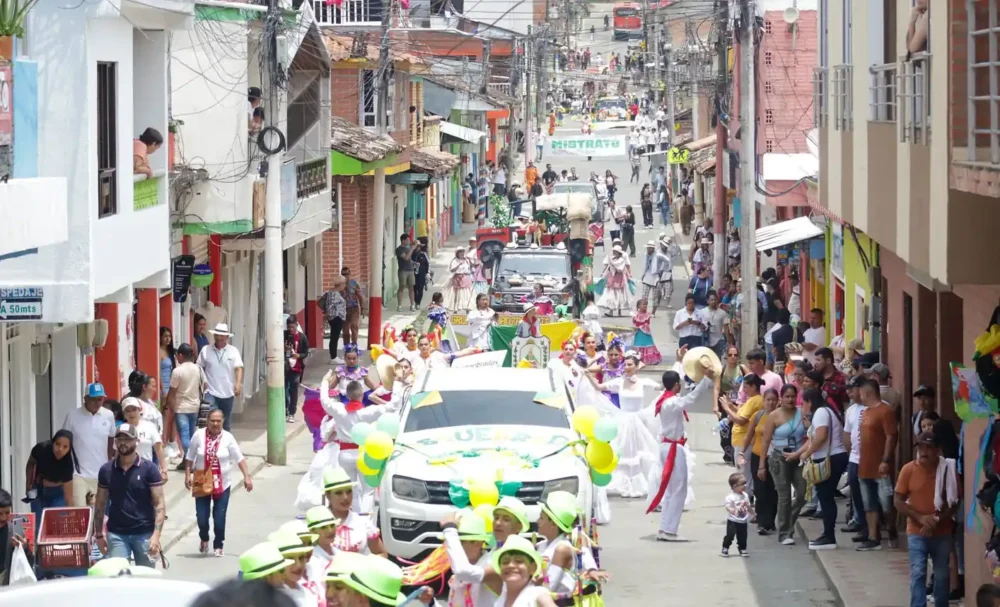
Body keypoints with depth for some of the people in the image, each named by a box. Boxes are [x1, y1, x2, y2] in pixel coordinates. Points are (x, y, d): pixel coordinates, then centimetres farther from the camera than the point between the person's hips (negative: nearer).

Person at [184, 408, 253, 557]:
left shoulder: (228, 437, -6)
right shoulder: (199, 435, -5)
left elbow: (239, 458, -5)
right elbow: (190, 457, 4)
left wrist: (247, 476, -11)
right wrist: (187, 475, 0)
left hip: (222, 484, 0)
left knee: (220, 518, -1)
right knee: (202, 518, 0)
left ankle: (218, 546, 21)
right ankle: (204, 539, 32)